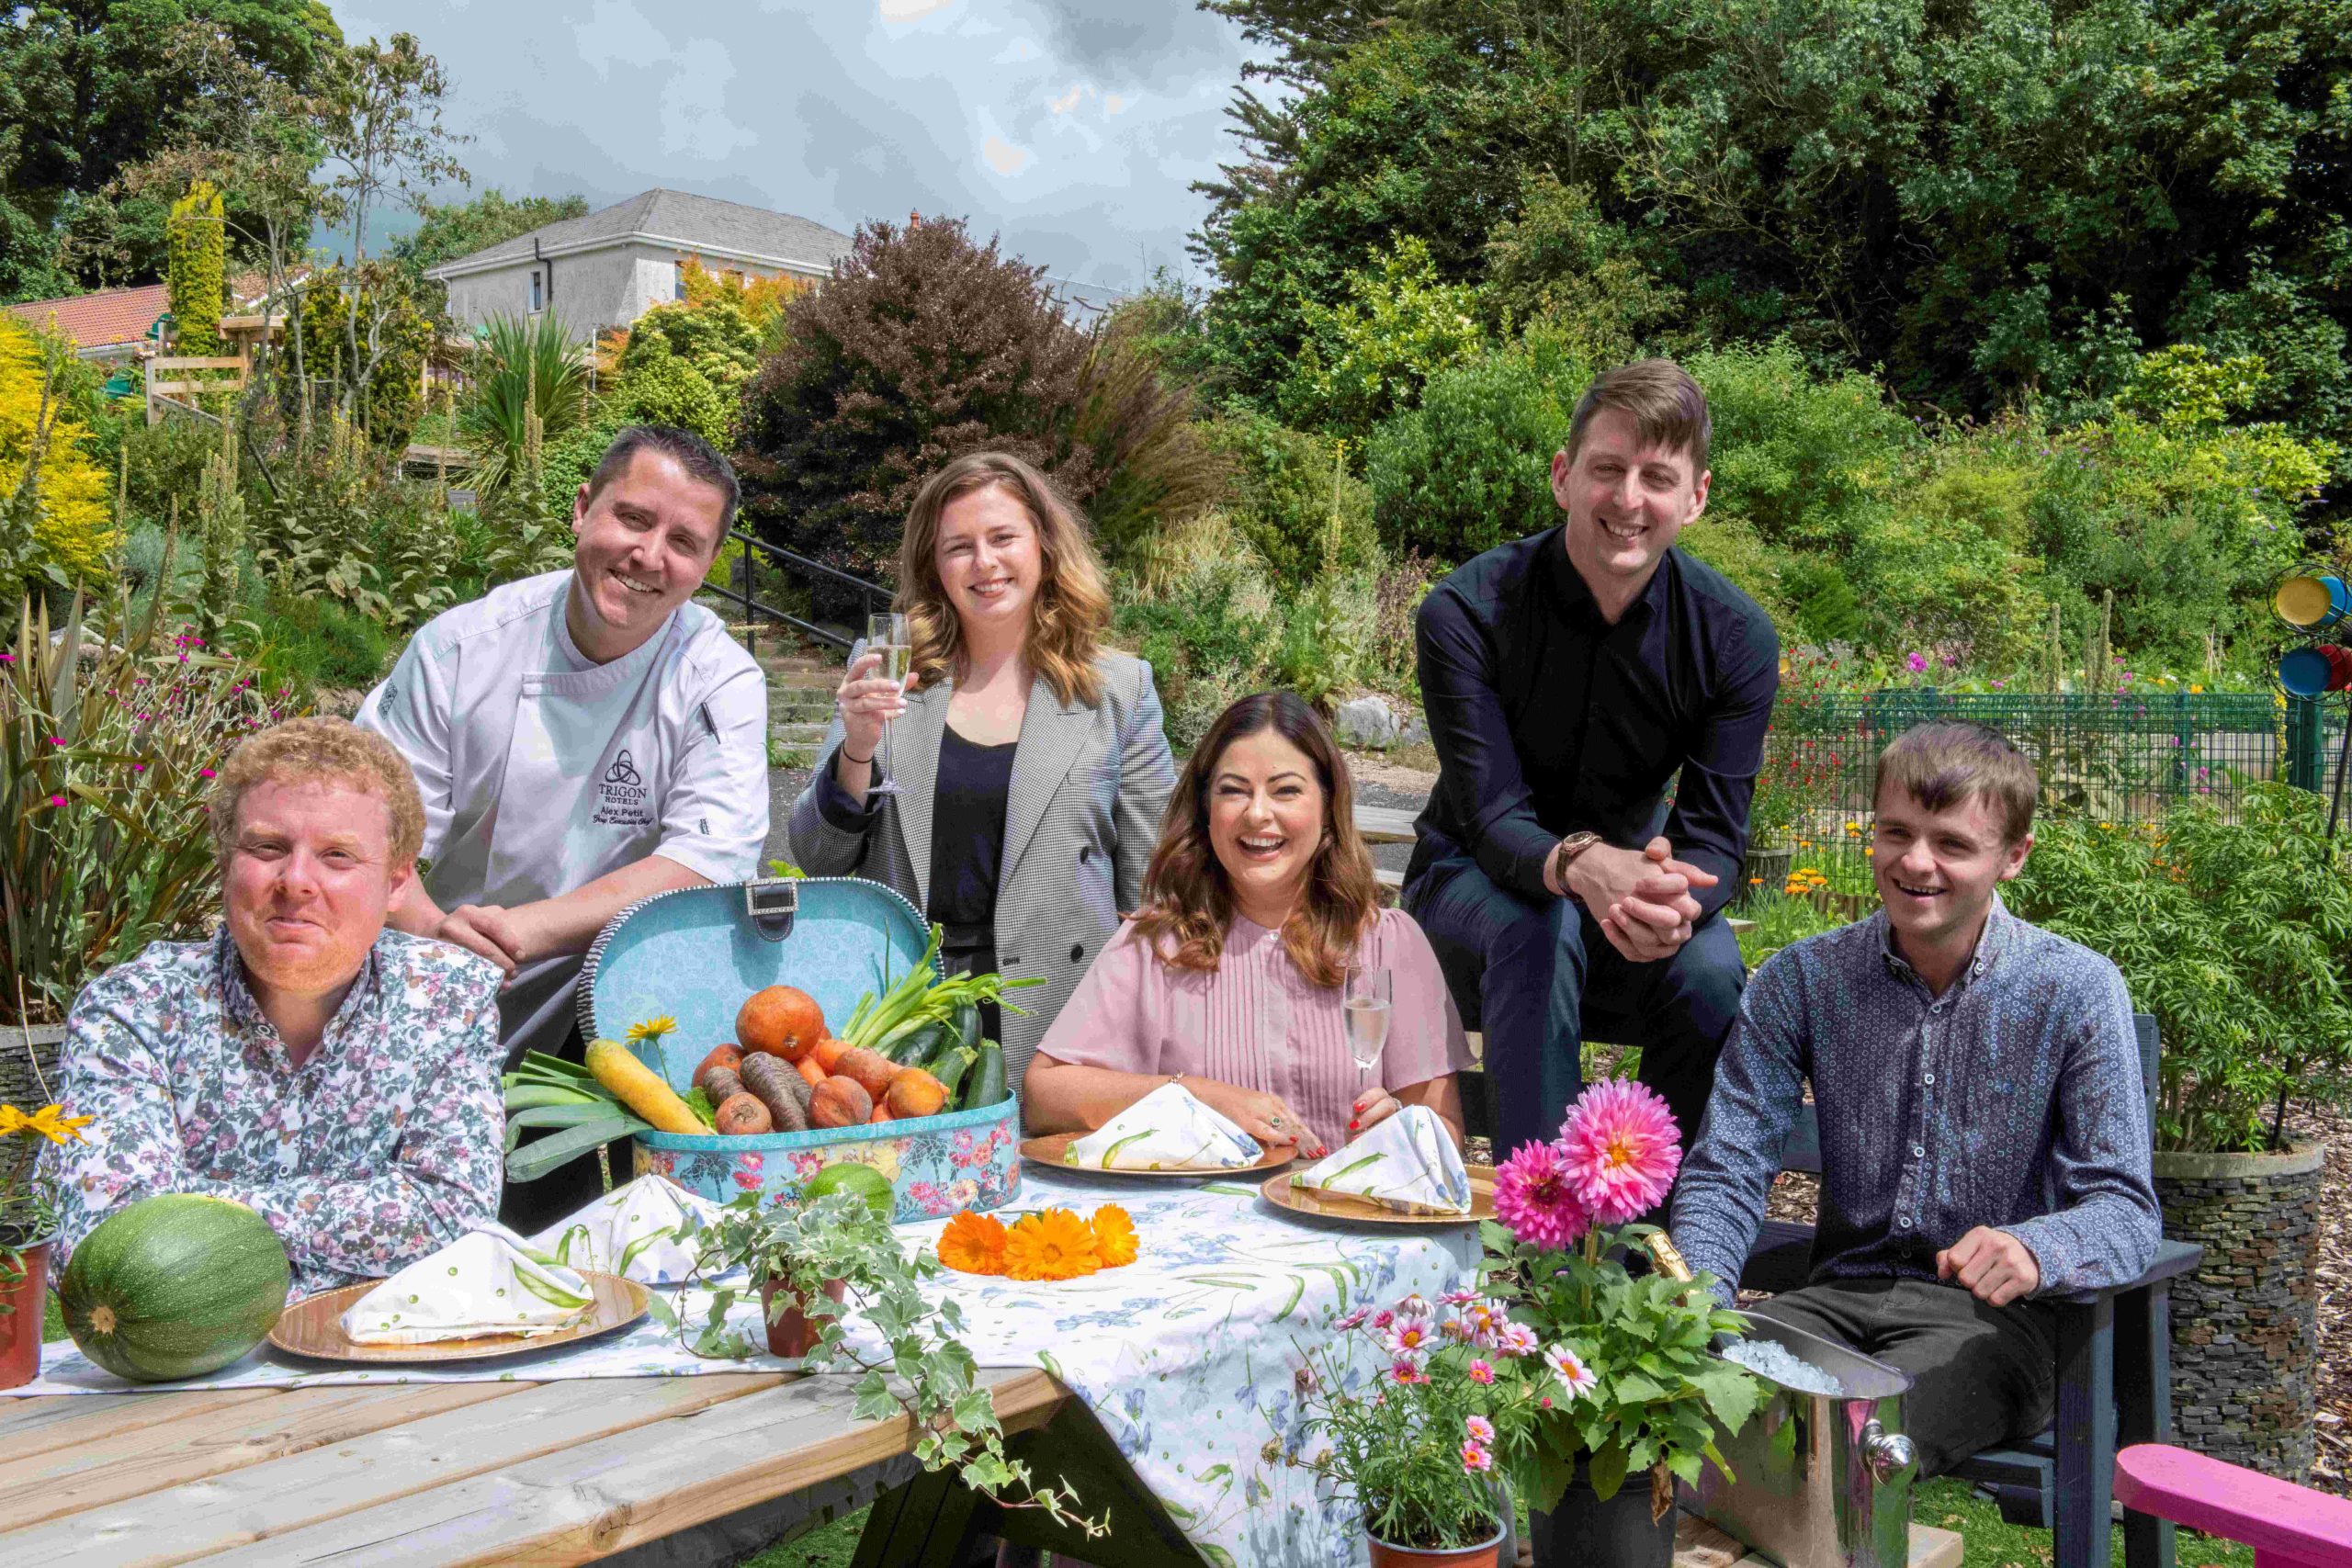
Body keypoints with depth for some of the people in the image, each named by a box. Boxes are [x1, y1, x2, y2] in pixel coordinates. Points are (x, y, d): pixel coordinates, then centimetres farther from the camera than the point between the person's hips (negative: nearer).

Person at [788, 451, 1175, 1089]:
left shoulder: (1118, 690, 3)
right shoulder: (884, 676, 7)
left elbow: (1151, 893, 5)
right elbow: (818, 860, 7)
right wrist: (857, 748, -10)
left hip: (1053, 1030, -1)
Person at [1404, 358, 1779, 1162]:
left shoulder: (1735, 636, -12)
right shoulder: (1466, 611, -20)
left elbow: (1715, 835, -15)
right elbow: (1492, 817, -26)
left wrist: (1676, 899, -41)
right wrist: (1581, 866, -50)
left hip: (1625, 896, 3)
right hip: (1472, 883, -2)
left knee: (1709, 969, -29)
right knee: (1538, 927, -36)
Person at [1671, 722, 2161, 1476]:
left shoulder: (2077, 991, -4)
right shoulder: (1799, 981, 3)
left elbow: (2125, 1209, -8)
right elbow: (1727, 1168, 1)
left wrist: (2032, 1251, -32)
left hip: (1996, 1314, -2)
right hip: (1842, 1293, 3)